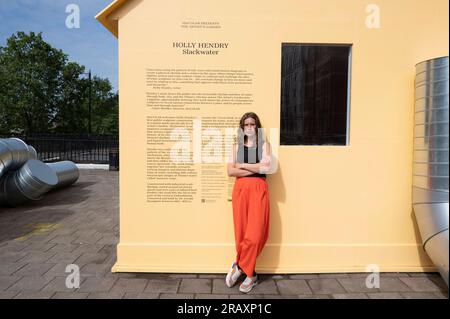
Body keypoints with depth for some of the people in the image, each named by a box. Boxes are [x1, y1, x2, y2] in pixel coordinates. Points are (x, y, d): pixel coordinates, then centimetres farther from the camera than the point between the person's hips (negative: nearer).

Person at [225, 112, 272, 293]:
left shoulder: (264, 145, 8)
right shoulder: (236, 147, 11)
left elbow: (266, 168, -9)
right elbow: (230, 171, -3)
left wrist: (242, 165, -4)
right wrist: (256, 168, -7)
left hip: (258, 190, -1)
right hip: (240, 190, 1)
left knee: (254, 233, -5)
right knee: (241, 233, 2)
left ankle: (239, 266, 17)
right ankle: (250, 274, 19)